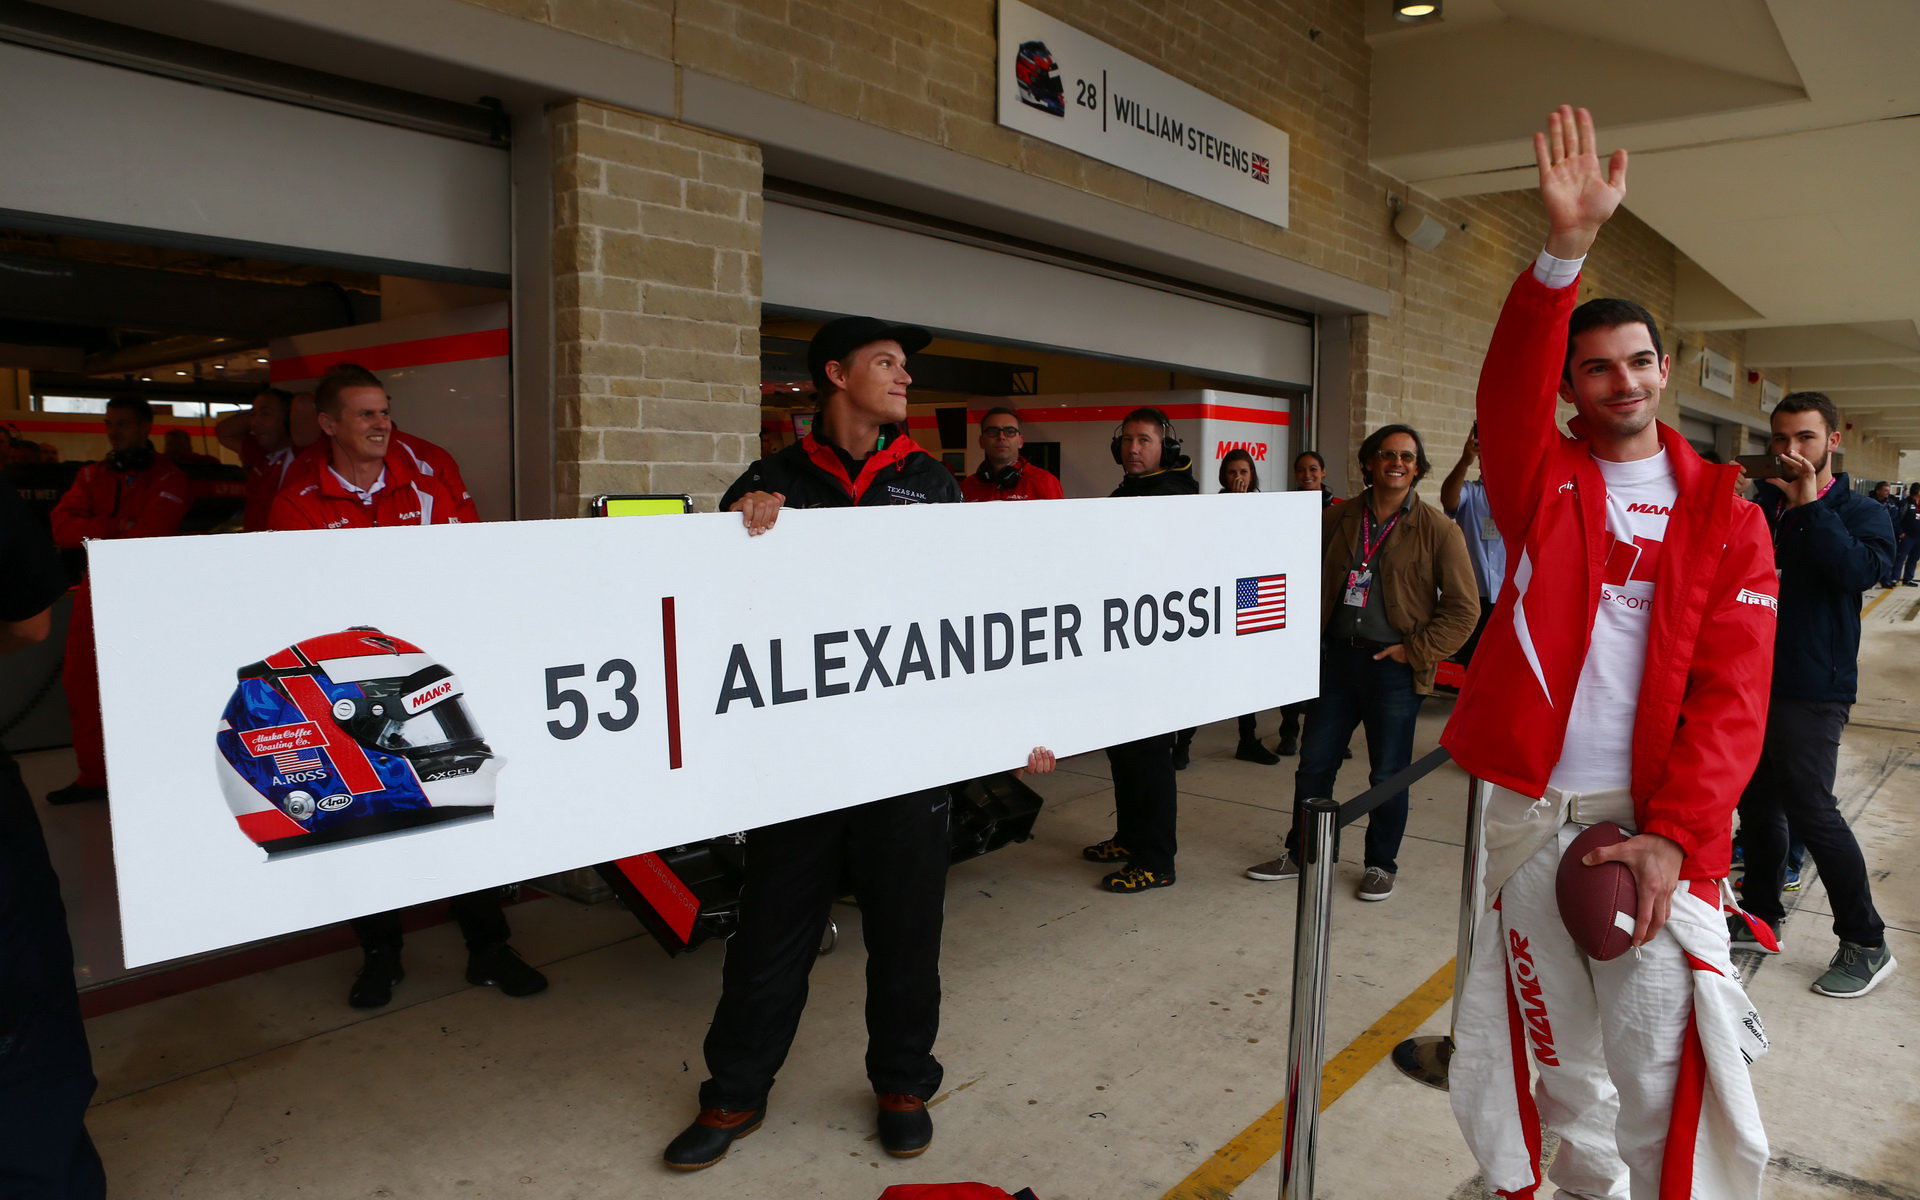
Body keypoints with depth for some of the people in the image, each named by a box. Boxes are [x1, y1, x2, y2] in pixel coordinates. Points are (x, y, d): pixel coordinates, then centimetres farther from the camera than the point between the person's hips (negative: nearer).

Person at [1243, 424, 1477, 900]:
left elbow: (1463, 608, -6)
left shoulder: (1438, 530, -6)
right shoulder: (1338, 518, 5)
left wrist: (1416, 650, -10)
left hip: (1394, 667, -4)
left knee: (1389, 774, 7)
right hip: (1336, 658, 4)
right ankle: (1299, 854, 27)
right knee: (1314, 762, 11)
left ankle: (1381, 864, 26)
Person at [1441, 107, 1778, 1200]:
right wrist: (1566, 247, -33)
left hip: (1657, 820, -1)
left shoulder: (1725, 512, 2)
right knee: (1557, 1048, 15)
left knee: (1660, 1066, -3)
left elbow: (1730, 697, -5)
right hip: (1531, 810, 1)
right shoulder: (1543, 484, 4)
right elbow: (1509, 387, -19)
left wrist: (1670, 835, -16)